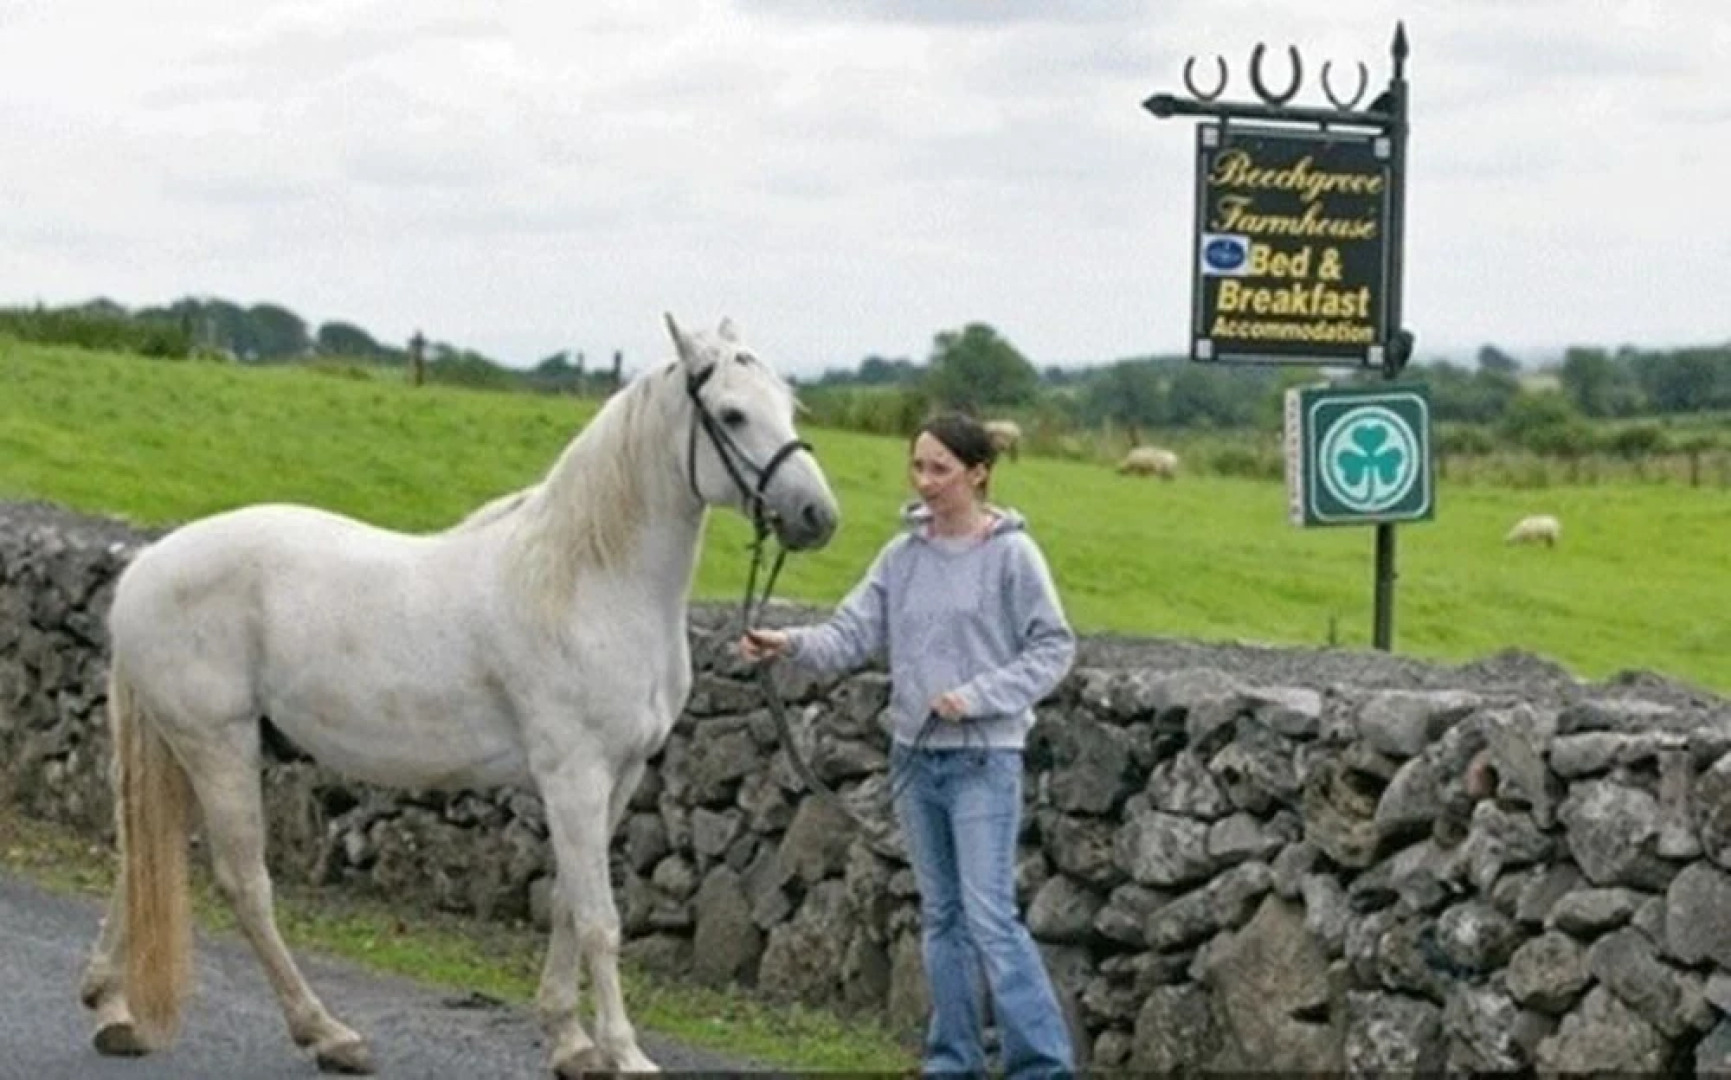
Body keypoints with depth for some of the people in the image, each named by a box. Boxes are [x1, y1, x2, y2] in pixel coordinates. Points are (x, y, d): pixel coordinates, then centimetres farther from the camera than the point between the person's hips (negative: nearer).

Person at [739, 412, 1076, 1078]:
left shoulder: (1011, 554, -8)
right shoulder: (904, 555, 6)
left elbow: (1054, 649, -7)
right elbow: (854, 634, 1)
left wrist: (977, 697, -17)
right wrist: (792, 646, -18)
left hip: (983, 758, -6)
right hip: (915, 755, 6)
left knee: (990, 916, -12)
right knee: (941, 917, 12)